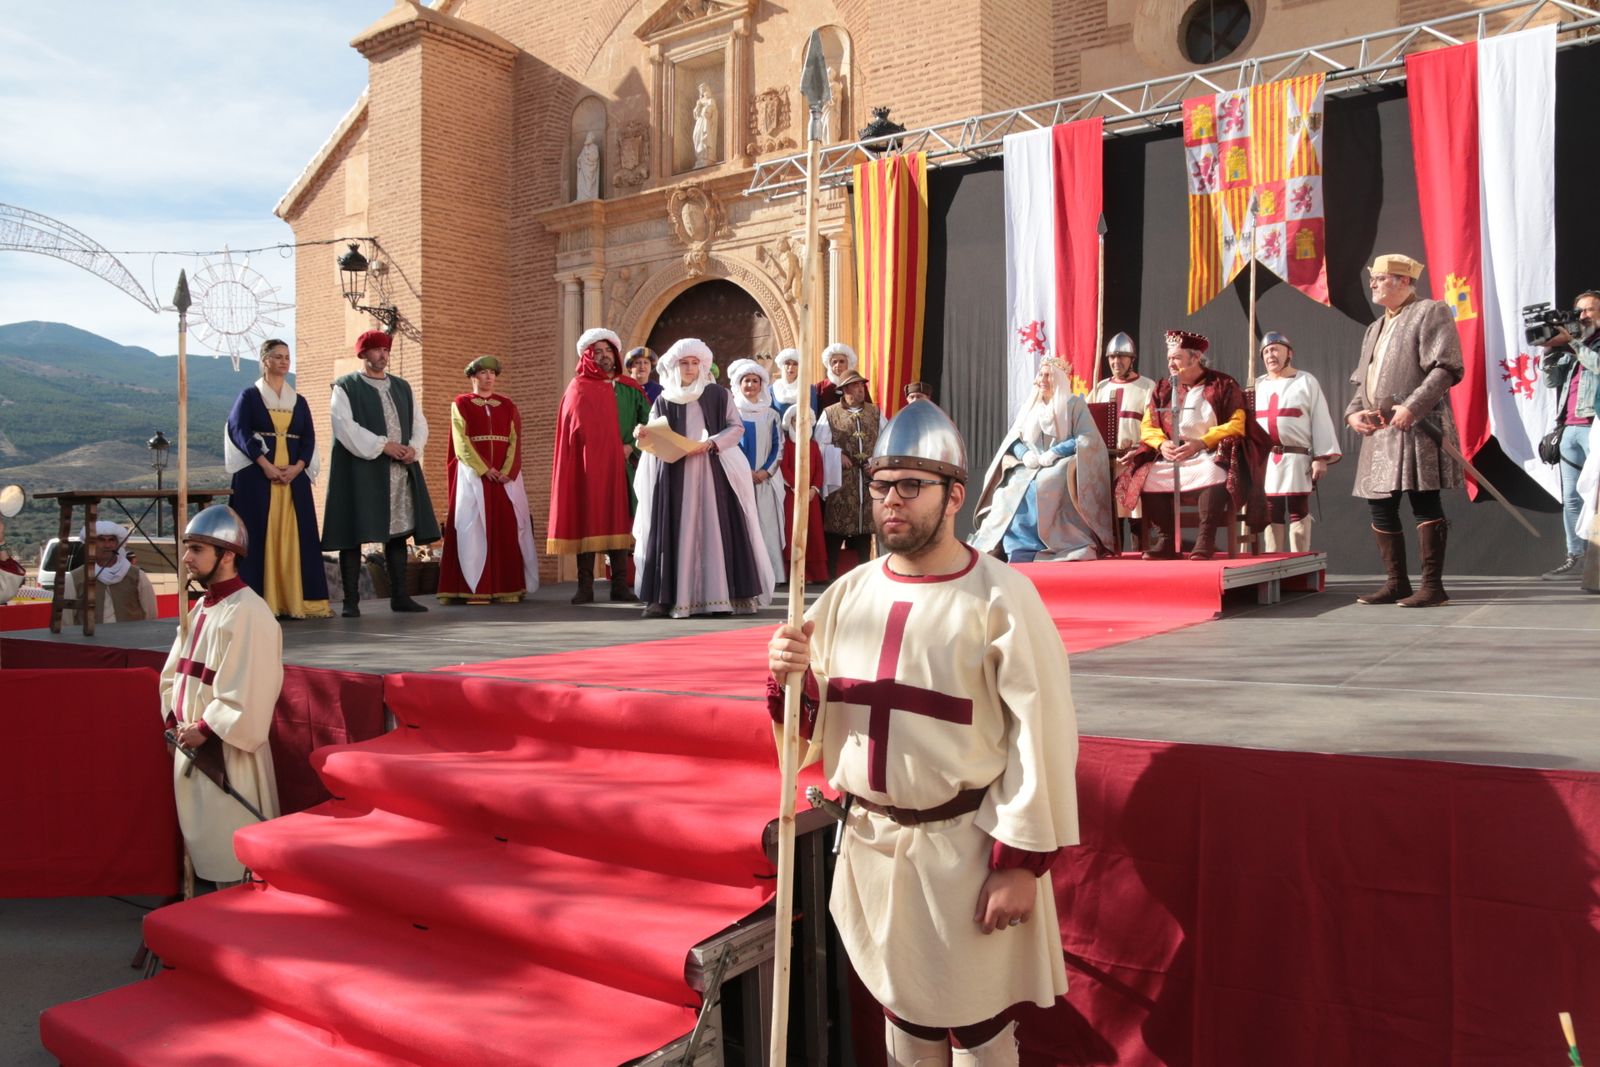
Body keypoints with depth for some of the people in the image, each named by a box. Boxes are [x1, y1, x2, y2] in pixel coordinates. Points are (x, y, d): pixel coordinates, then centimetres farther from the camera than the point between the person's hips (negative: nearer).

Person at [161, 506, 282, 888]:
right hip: (191, 745, 9)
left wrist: (204, 730, -17)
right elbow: (173, 673, 16)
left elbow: (246, 692, -23)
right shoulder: (200, 608, 10)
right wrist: (176, 721, 2)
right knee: (199, 838, 20)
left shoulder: (248, 613, -19)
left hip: (227, 753, -9)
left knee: (233, 852, 1)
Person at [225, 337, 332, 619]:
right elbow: (240, 432, -5)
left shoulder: (299, 401, 16)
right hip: (257, 476, -3)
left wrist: (297, 466, -9)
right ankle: (259, 602, -6)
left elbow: (309, 439, 9)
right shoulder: (250, 396, 5)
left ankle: (295, 600, 2)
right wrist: (265, 464, -18)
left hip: (295, 476, 4)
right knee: (259, 534, -6)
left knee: (294, 535, 0)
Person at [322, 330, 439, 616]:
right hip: (360, 470, -5)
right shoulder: (345, 387, 2)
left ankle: (399, 595, 11)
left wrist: (414, 448, -8)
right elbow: (344, 425, -11)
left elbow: (419, 421, 12)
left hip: (400, 469, 5)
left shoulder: (402, 387, 17)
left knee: (398, 531, 5)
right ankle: (351, 600, 0)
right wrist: (382, 445, -17)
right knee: (354, 534, -4)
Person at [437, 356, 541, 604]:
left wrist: (507, 471, -12)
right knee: (474, 528, -6)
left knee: (508, 528, -2)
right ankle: (475, 588, -6)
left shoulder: (507, 405, 13)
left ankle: (508, 586, 1)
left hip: (506, 475, 3)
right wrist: (484, 469, -15)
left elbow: (515, 440, 3)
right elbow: (462, 442, -4)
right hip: (473, 474, -3)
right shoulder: (461, 404, 6)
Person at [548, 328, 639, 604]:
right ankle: (585, 587, -4)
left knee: (618, 518, 1)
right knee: (588, 520, -4)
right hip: (589, 466, -4)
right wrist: (614, 446, -4)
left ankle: (620, 584, 2)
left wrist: (631, 445, -5)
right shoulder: (579, 388, 1)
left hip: (618, 466, 4)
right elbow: (583, 429, -9)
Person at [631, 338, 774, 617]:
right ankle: (666, 597, -4)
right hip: (675, 475, 1)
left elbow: (737, 427, 4)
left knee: (717, 528, -6)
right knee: (676, 532, -3)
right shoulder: (664, 400, 12)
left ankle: (724, 594, -6)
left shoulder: (717, 394, 8)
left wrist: (711, 443, -11)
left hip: (712, 472, -1)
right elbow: (658, 440, 8)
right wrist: (645, 436, -15)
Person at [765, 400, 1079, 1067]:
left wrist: (1021, 861, -15)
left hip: (964, 849, -5)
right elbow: (811, 735, 7)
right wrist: (789, 680, -13)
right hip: (871, 844, 5)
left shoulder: (1000, 598, -13)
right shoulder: (846, 596, 3)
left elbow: (1040, 736, -14)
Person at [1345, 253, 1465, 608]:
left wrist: (1412, 407, -21)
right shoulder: (1375, 328, 24)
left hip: (1416, 428, -8)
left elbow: (1446, 368, -12)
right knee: (1380, 508, 7)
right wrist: (1354, 411, 5)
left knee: (1424, 504, -8)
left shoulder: (1430, 312, -1)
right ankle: (1396, 583, 15)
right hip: (1379, 433, 8)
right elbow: (1362, 380, 25)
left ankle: (1433, 586, -4)